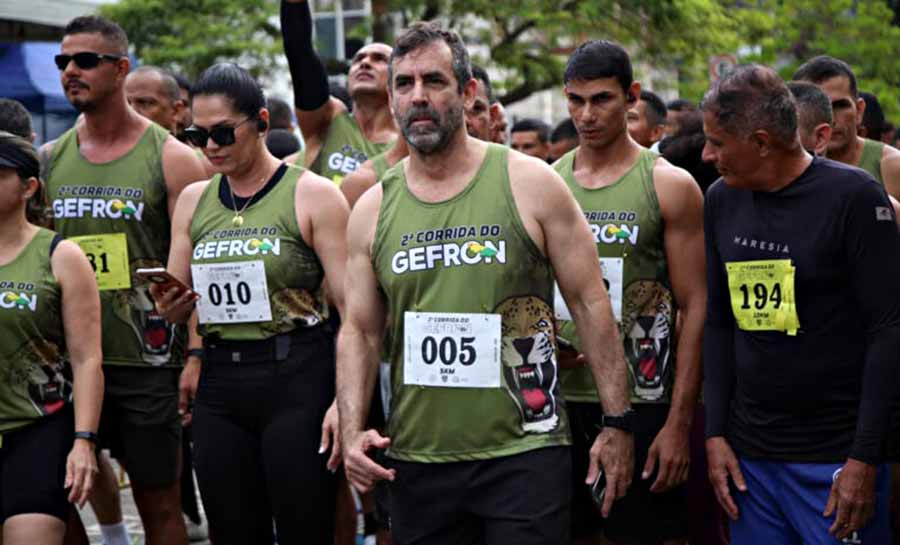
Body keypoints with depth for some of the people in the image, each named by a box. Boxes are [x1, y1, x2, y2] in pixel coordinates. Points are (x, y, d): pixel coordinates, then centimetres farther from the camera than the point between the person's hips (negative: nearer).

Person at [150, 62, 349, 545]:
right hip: (220, 385, 5)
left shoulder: (313, 195, -5)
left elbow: (352, 307, -9)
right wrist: (168, 304, -6)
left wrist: (346, 401, -17)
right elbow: (177, 305, 18)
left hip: (297, 382, -5)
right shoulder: (193, 201, 12)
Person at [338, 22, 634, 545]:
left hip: (524, 456, -3)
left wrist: (617, 423, -4)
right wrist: (352, 432, -4)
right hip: (416, 461, 3)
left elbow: (591, 303, -1)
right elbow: (360, 331, 10)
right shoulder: (372, 210, 6)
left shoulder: (530, 183, -3)